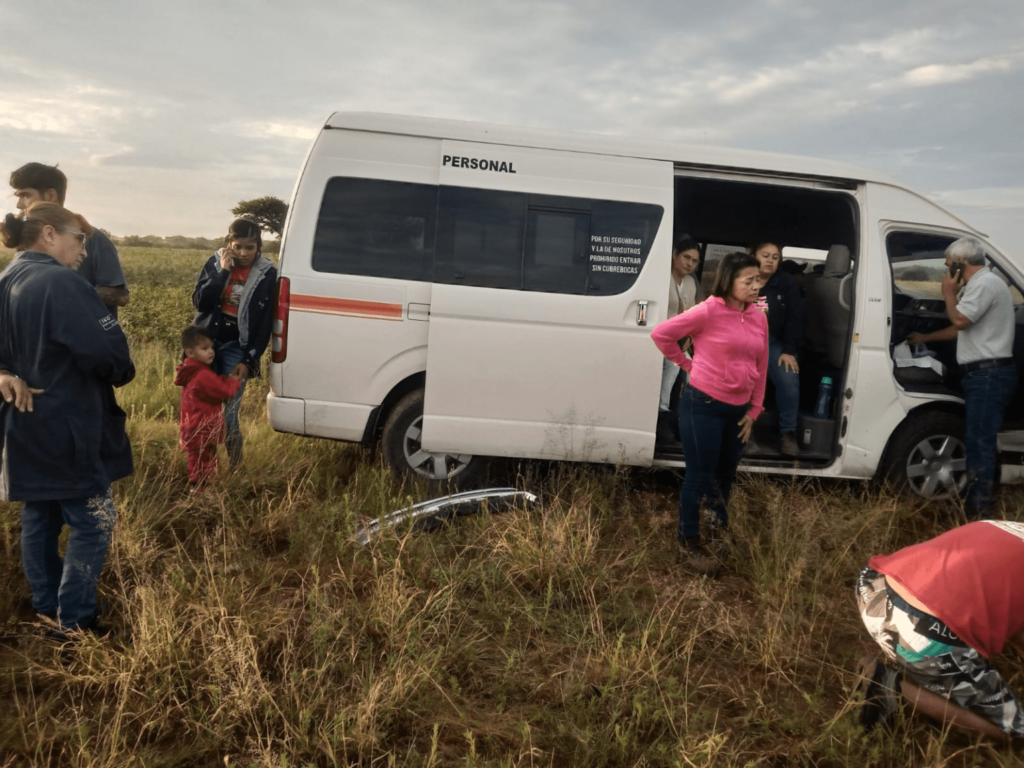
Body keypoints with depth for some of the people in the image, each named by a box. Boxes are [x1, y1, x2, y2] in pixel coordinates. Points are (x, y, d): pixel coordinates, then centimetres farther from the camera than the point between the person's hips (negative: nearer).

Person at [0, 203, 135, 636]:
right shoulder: (59, 283, -20)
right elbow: (106, 350, -25)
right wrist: (122, 374, -6)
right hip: (66, 430, -9)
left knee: (39, 518, 19)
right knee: (93, 522, 2)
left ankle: (46, 610, 32)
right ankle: (74, 624, 7)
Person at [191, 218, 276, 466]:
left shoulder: (267, 275, -6)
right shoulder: (215, 263, 1)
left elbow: (265, 324, -5)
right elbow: (200, 303, -9)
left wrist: (248, 361, -11)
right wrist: (223, 271, -16)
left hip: (237, 348, -3)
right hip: (207, 342, 3)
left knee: (228, 413, -8)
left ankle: (235, 466, 10)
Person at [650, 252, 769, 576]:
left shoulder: (759, 318, 3)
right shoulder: (709, 311, -16)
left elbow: (761, 367, 11)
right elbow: (661, 333, -11)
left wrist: (754, 410, 10)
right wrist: (687, 363, -5)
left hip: (737, 409, 6)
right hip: (703, 405, -6)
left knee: (725, 474, 22)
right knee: (699, 476, 1)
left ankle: (720, 528, 45)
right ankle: (688, 544, 16)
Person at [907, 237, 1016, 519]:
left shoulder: (986, 283, -12)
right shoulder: (980, 284, 23)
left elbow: (960, 319, -20)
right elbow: (962, 328, 31)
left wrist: (949, 293, -3)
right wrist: (925, 337, 39)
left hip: (989, 374, -11)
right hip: (983, 373, 11)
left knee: (979, 440, -12)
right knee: (978, 439, 11)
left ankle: (980, 509, -10)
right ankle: (976, 501, 16)